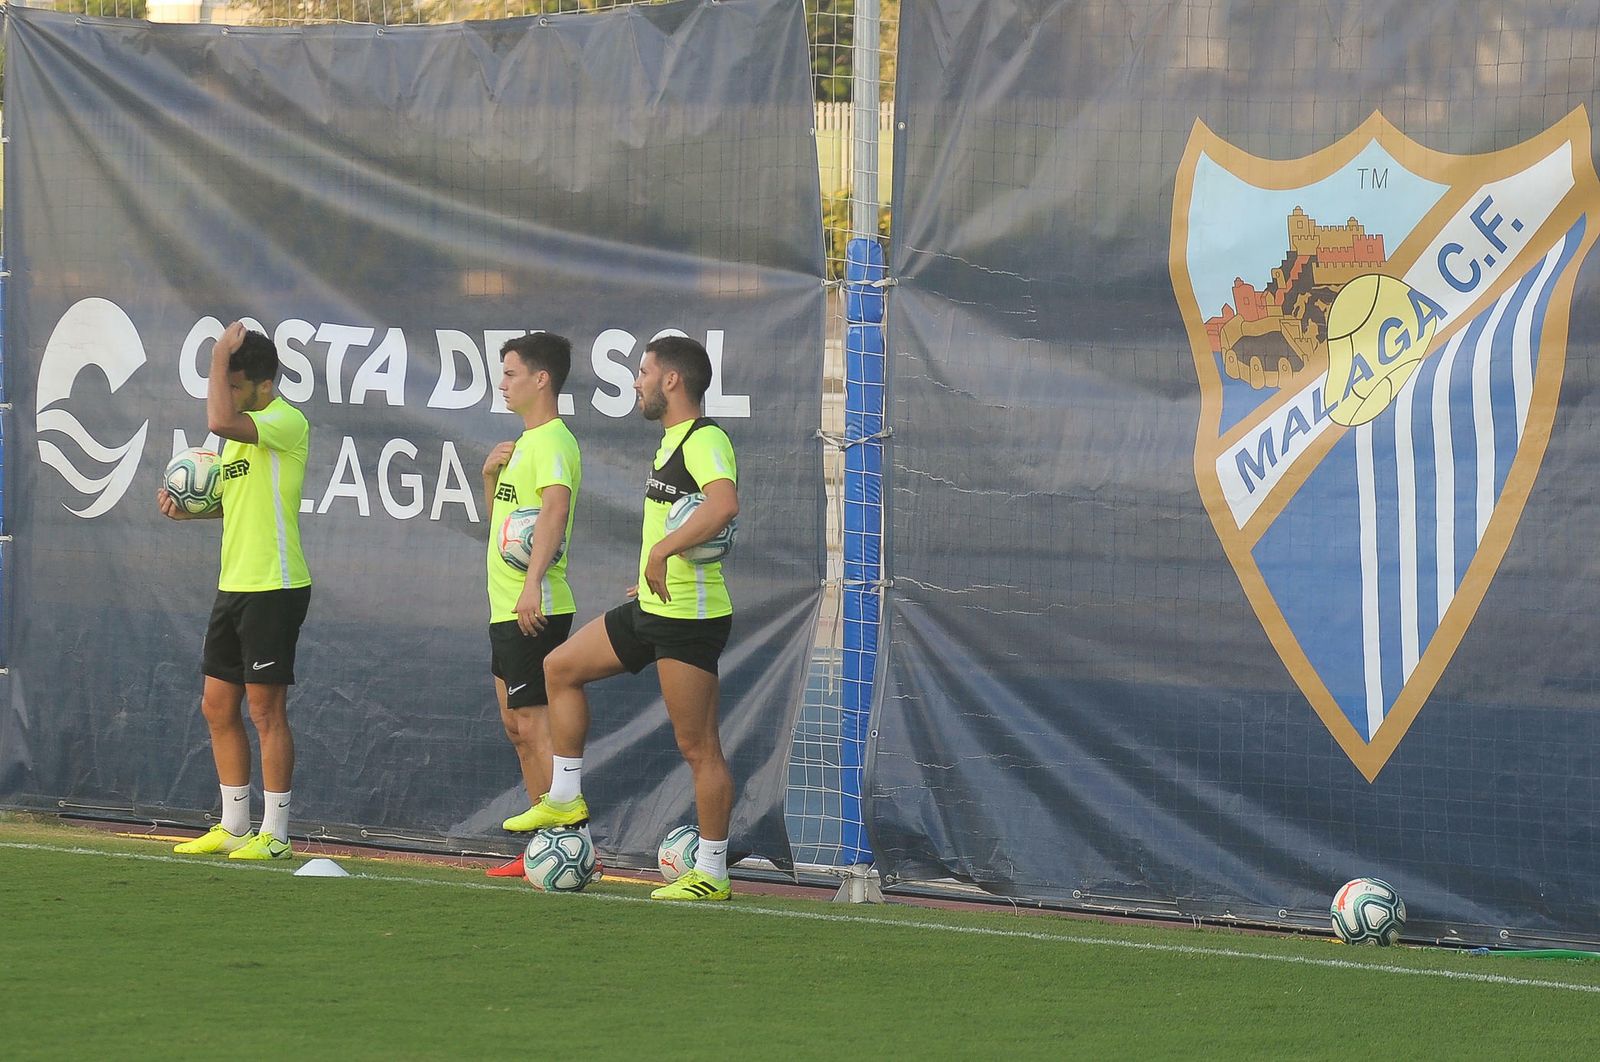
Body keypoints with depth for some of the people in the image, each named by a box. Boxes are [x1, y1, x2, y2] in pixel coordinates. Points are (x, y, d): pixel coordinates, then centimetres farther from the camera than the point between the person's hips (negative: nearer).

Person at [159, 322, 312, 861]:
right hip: (233, 585, 10)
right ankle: (233, 826, 20)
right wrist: (186, 508, 10)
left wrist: (220, 356, -22)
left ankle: (274, 834, 0)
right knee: (218, 706, 11)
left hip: (274, 588, -10)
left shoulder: (286, 422, -15)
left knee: (266, 710, -6)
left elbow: (219, 421, -33)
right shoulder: (244, 428, 16)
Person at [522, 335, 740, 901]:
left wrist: (662, 550, -36)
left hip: (691, 615, -11)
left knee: (698, 746, -5)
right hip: (654, 607, 11)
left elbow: (724, 504, -36)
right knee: (561, 667, 16)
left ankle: (712, 874, 0)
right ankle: (565, 797, 22)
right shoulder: (672, 440, 16)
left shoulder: (705, 440, -17)